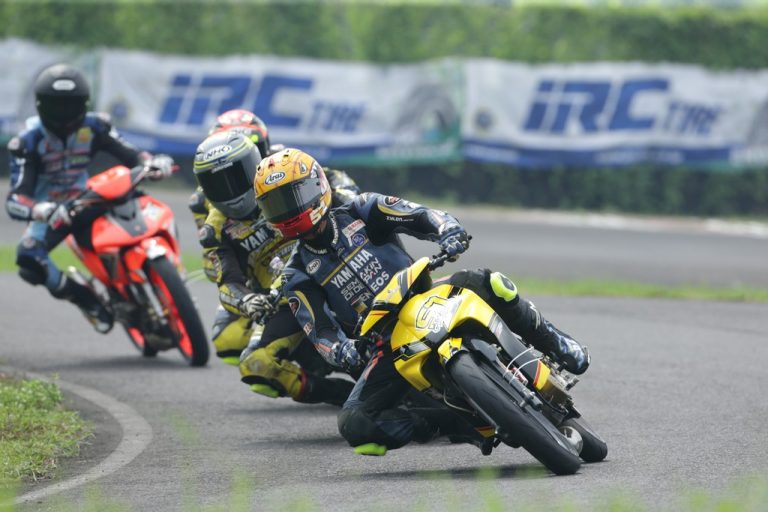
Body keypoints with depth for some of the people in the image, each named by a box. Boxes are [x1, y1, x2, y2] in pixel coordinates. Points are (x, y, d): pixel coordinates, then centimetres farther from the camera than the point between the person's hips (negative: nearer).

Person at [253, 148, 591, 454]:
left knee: (488, 285, -33)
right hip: (384, 346, 1)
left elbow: (426, 217, -6)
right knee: (354, 424, -27)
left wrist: (450, 235, -30)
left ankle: (552, 344, -7)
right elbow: (321, 332, -8)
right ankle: (459, 424, -18)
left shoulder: (360, 213, 2)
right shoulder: (297, 276, 4)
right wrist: (345, 353, -31)